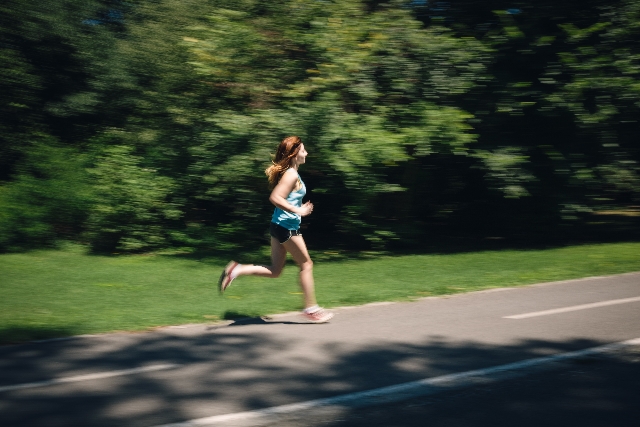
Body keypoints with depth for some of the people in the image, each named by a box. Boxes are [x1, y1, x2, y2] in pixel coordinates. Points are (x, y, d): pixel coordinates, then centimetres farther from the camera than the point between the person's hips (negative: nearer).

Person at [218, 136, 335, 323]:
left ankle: (237, 270, 3)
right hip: (287, 226, -9)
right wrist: (297, 210, -22)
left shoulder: (289, 173, 14)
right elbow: (275, 198, -26)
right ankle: (311, 308, 13)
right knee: (306, 264, 4)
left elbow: (278, 197, 22)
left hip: (279, 225, 9)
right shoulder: (291, 175, -16)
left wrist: (300, 209, 16)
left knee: (274, 271, 12)